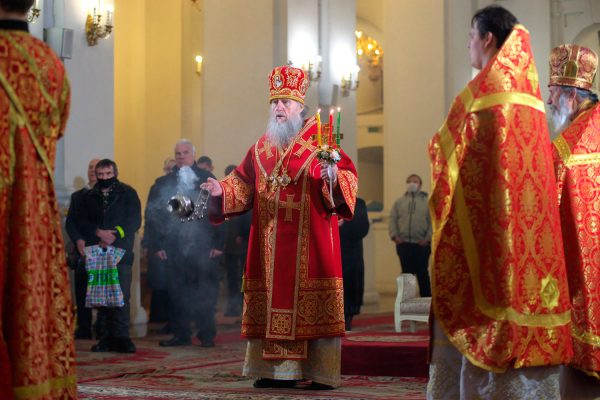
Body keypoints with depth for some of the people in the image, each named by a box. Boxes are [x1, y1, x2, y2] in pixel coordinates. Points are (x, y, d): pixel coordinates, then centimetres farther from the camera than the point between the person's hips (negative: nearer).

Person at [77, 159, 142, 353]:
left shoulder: (128, 193, 7)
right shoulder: (89, 196, 16)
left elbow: (134, 221, -1)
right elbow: (82, 221, 8)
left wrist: (114, 236, -10)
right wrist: (98, 233, -10)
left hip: (121, 252, -3)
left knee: (121, 295, -10)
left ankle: (121, 336, -8)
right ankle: (107, 336, 3)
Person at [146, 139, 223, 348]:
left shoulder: (207, 180, 6)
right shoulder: (163, 183, 10)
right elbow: (153, 215, 7)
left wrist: (218, 243, -6)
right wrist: (157, 244, -2)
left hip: (204, 246, -1)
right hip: (175, 248, 2)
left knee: (206, 292, -1)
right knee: (177, 292, 2)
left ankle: (207, 334, 6)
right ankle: (181, 334, 10)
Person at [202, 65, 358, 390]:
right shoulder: (261, 149, 16)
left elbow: (349, 176, -6)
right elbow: (243, 184, 15)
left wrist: (333, 177, -27)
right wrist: (221, 191, -3)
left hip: (310, 240, -5)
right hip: (270, 240, 5)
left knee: (313, 305, -7)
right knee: (274, 301, 3)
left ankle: (322, 372, -4)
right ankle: (279, 370, 8)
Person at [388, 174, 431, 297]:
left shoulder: (427, 201, 6)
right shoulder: (399, 202, 14)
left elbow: (433, 222, -1)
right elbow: (393, 220, 9)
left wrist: (428, 238, -10)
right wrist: (394, 236, -5)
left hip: (421, 244, -2)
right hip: (403, 244, 2)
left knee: (422, 274, 1)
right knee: (406, 273, 6)